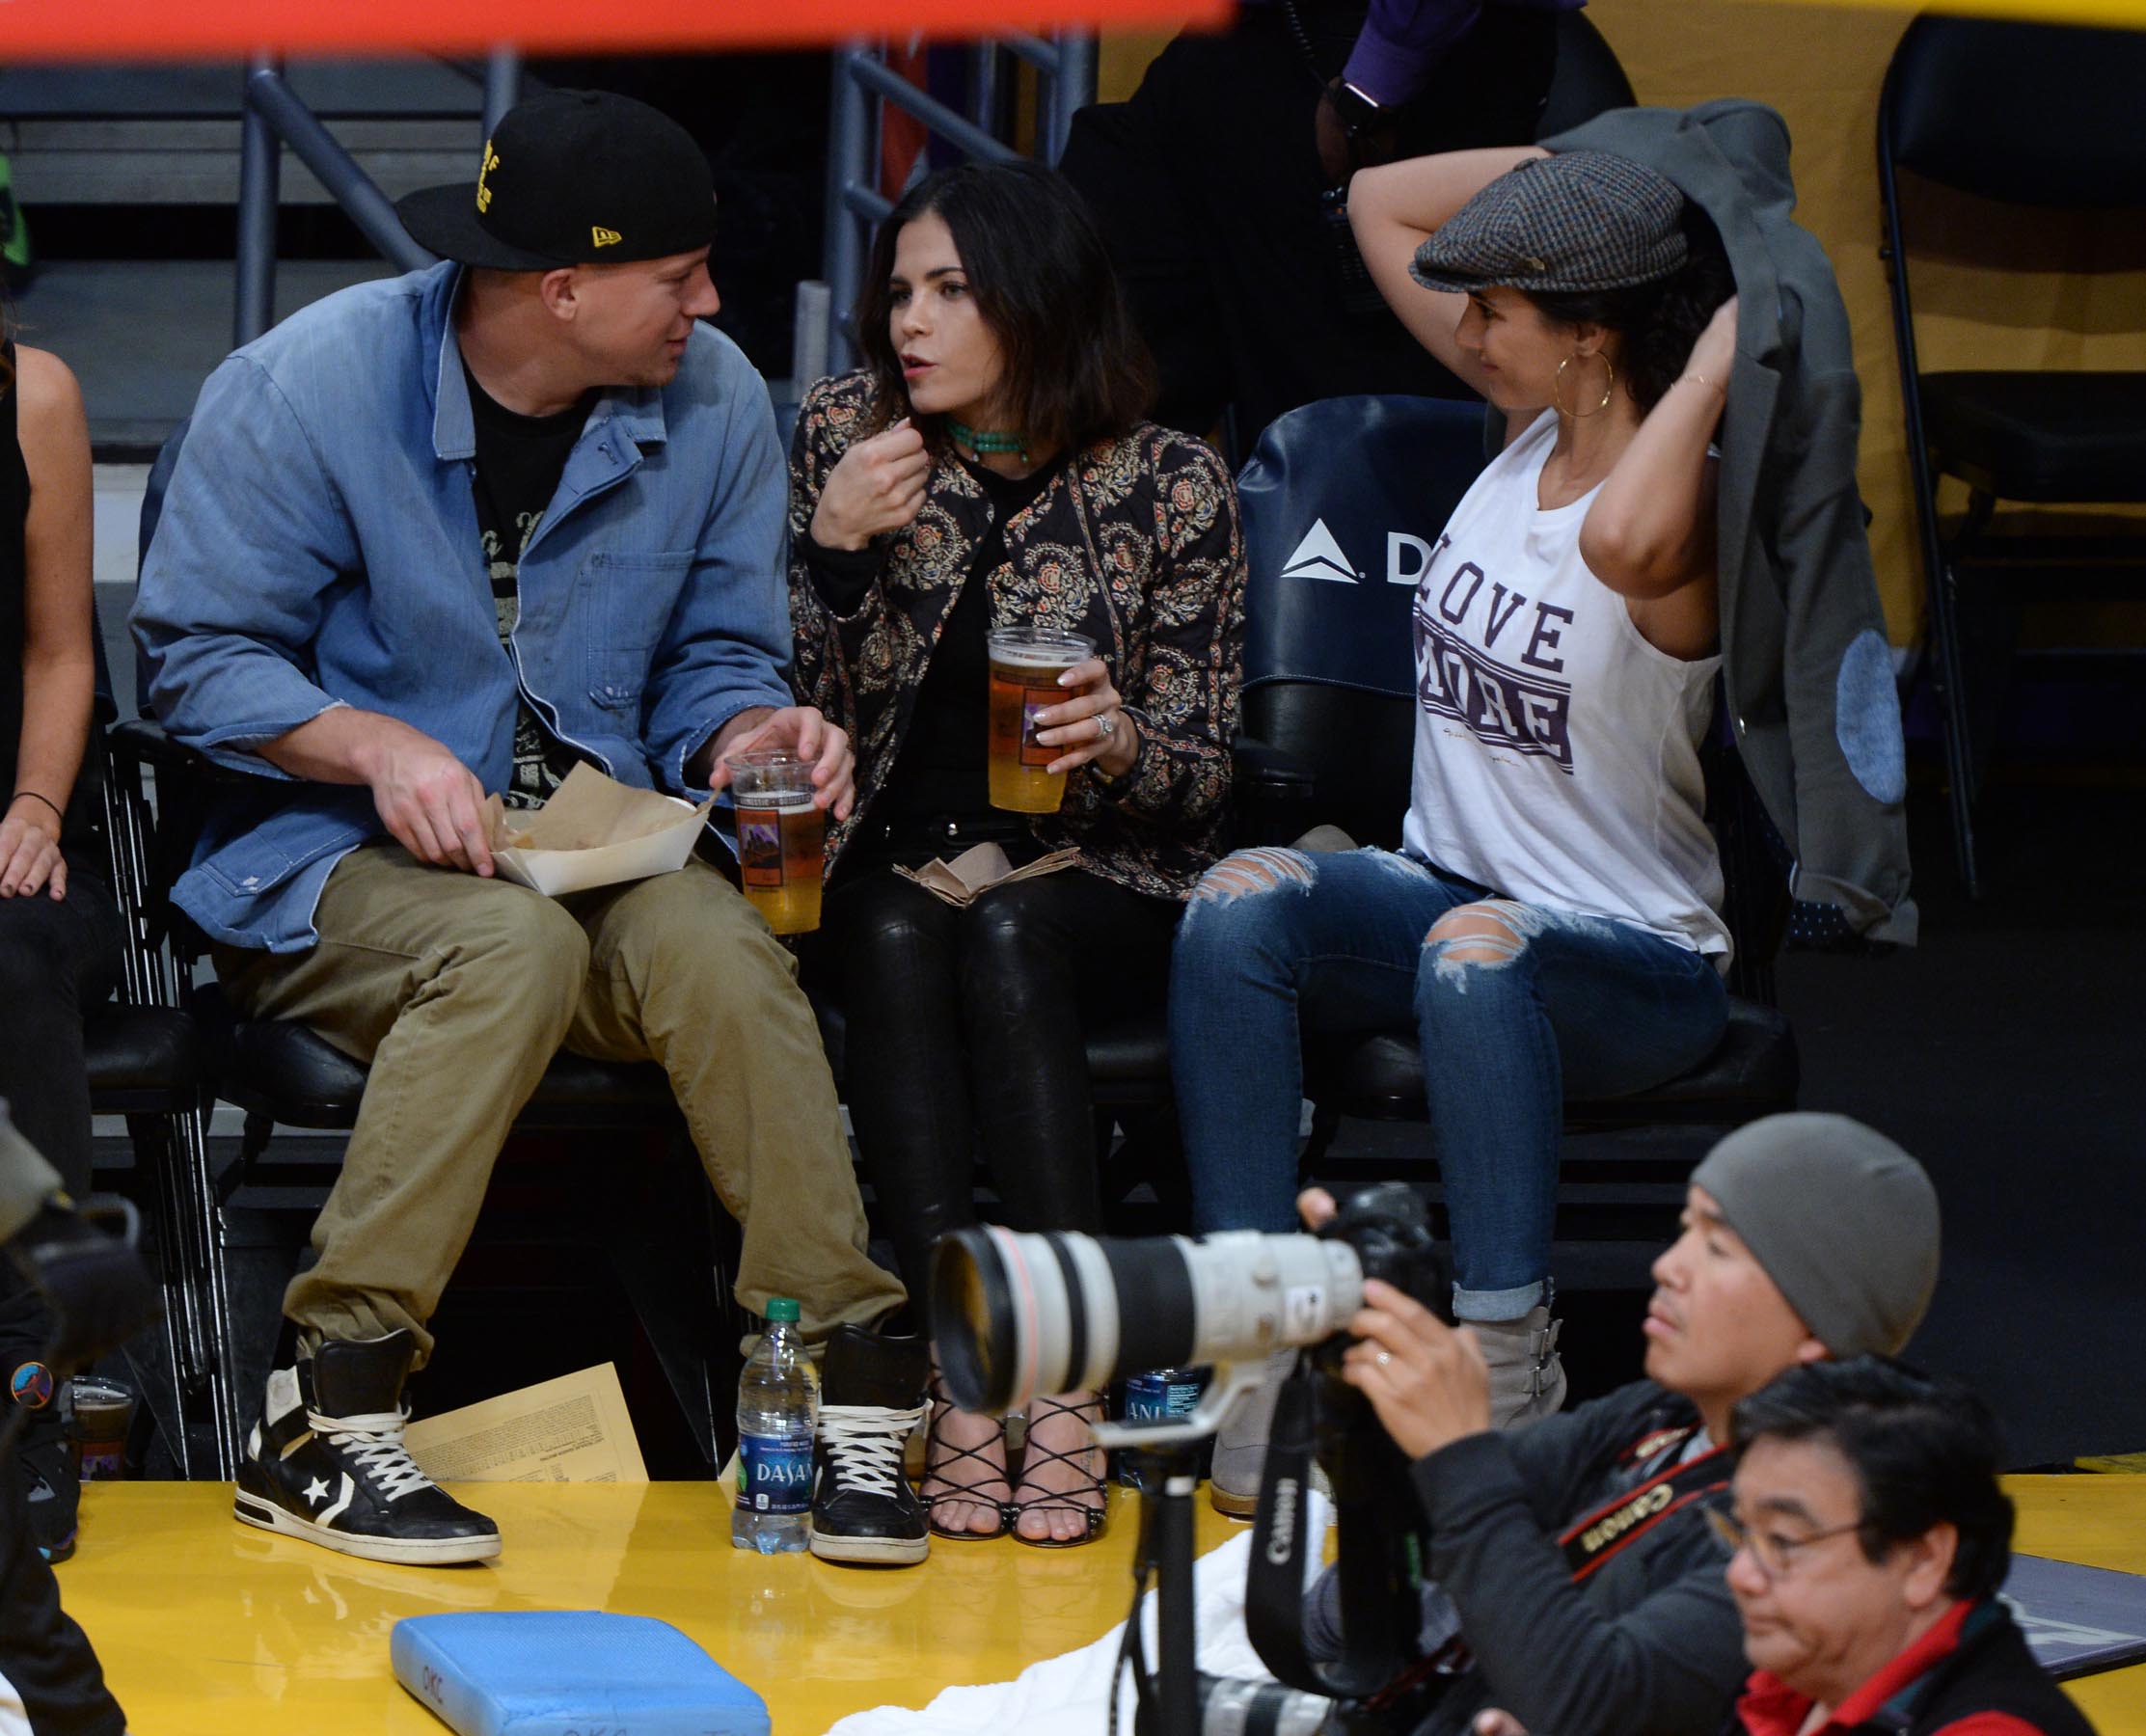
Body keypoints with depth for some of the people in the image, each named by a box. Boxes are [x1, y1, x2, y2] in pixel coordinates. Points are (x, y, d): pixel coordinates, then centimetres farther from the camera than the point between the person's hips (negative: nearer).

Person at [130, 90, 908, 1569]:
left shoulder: (715, 402, 3)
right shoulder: (311, 385, -9)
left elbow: (714, 658, 10)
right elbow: (199, 656, -7)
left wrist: (744, 734, -14)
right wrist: (377, 745, -24)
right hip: (325, 867, -3)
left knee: (718, 945, -31)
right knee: (514, 943, -36)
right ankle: (328, 1416, -36)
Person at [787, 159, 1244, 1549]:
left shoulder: (1174, 487, -1)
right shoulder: (846, 437, 5)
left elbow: (1203, 774, 1)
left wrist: (1120, 743, -22)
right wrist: (837, 545, -11)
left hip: (1091, 882, -2)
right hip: (883, 860, 2)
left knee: (1003, 940, -34)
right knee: (900, 939, -32)